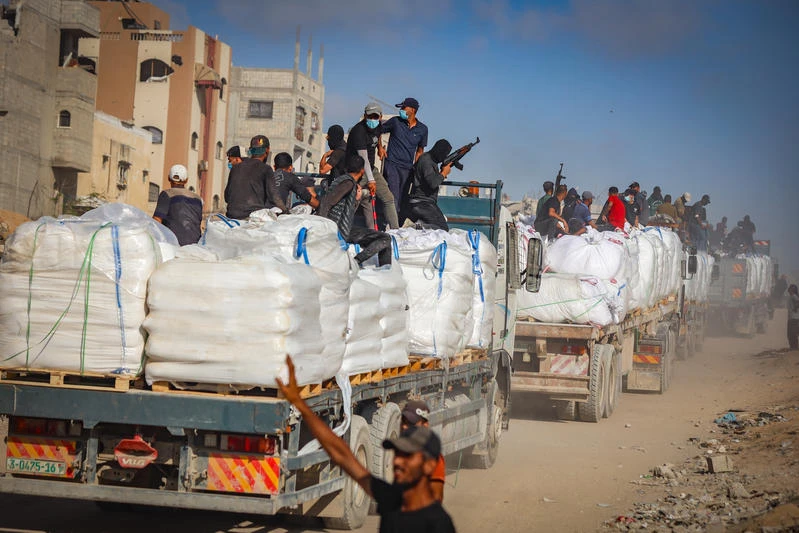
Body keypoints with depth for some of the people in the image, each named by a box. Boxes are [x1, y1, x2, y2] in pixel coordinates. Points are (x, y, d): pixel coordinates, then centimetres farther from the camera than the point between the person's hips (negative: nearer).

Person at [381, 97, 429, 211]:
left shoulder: (422, 129, 7)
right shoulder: (395, 121, 1)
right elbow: (378, 131, 15)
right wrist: (380, 147, 0)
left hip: (407, 168, 3)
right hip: (392, 164, -3)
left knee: (402, 199, 5)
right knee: (393, 199, -16)